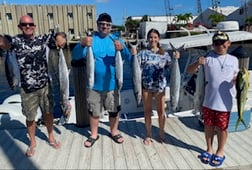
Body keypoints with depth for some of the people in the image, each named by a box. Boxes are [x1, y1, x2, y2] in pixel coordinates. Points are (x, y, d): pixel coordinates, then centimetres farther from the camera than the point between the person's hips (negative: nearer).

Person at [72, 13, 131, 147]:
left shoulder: (116, 39, -1)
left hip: (112, 84, 1)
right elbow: (75, 56, -16)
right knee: (93, 111, 13)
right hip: (94, 84, -1)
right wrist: (82, 44, -37)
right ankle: (94, 135, 34)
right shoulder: (90, 39, -5)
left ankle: (114, 132, 38)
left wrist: (122, 49, -34)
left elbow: (128, 58, -11)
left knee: (114, 110, 15)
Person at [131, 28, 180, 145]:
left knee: (161, 111, 10)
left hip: (160, 86, 1)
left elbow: (171, 67, 5)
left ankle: (161, 133, 30)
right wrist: (134, 56, -20)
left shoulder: (164, 54, 3)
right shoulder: (143, 53, 0)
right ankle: (148, 135, 27)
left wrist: (175, 59, -11)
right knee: (147, 111, 11)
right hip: (146, 86, 0)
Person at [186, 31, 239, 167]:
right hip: (208, 100, 0)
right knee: (208, 126, 14)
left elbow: (236, 79, 13)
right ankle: (209, 149, 36)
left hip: (224, 102, 0)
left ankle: (220, 152, 32)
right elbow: (189, 70, -4)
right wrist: (198, 63, -24)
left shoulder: (233, 60, 4)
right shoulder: (207, 57, -1)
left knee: (222, 128, 11)